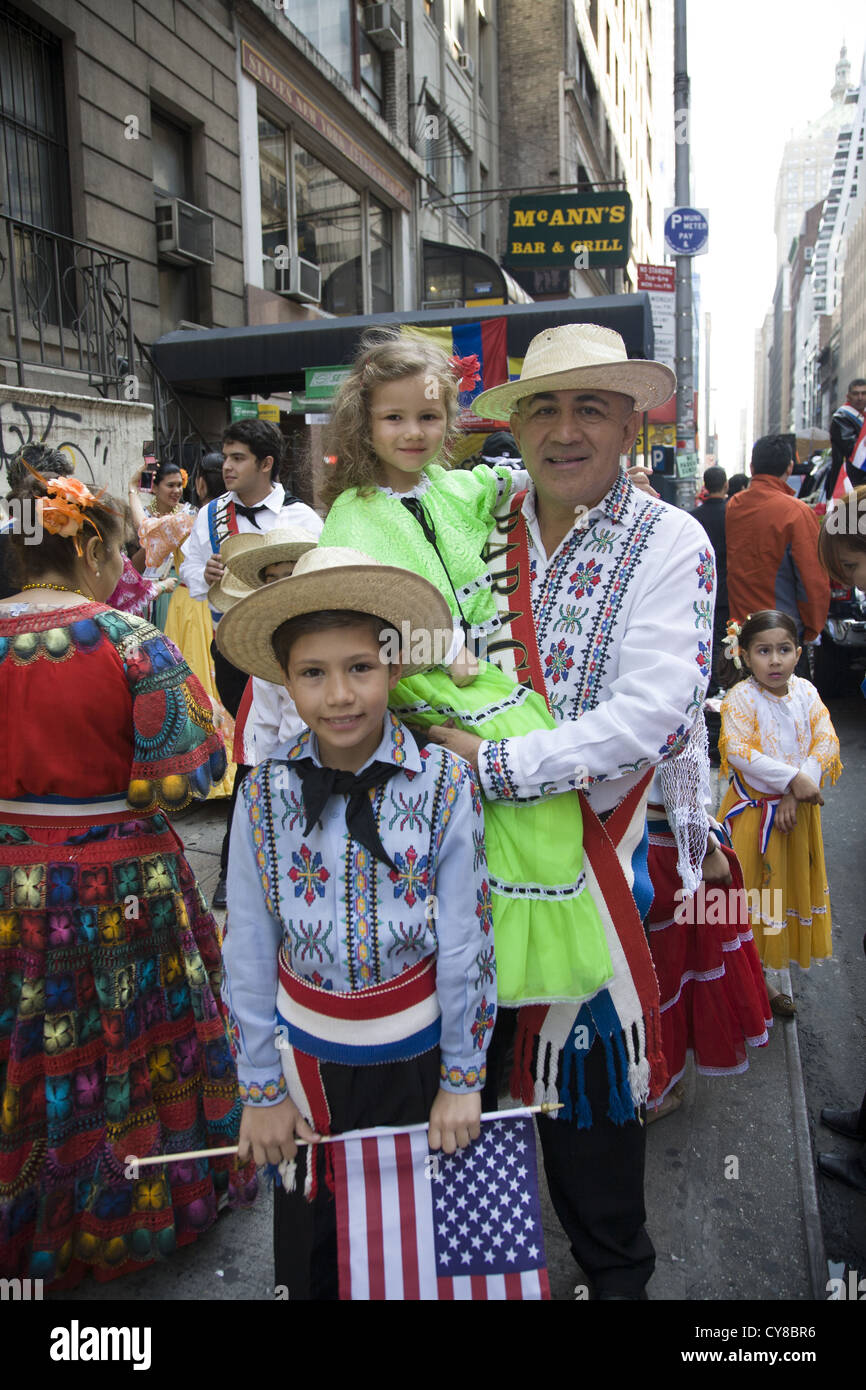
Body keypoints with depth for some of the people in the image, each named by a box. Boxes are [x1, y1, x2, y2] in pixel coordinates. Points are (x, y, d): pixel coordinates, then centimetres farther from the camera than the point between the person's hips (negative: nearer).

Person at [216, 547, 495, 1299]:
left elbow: (464, 942, -9)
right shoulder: (266, 791, -11)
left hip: (415, 1050, -1)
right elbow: (249, 947, -4)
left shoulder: (444, 785, -16)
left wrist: (464, 1079, -4)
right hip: (306, 1049, 2)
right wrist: (261, 1089, 1)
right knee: (311, 1244, 20)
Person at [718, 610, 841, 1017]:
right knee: (751, 887, 3)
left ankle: (765, 980, 30)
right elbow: (738, 751, -22)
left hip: (797, 810, 5)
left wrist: (796, 796, -16)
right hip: (753, 810, -5)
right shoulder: (740, 697, -14)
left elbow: (826, 741, -5)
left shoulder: (806, 693, 0)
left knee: (789, 886, 14)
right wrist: (792, 778, -26)